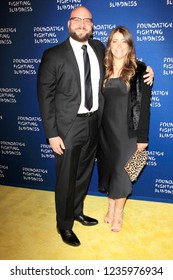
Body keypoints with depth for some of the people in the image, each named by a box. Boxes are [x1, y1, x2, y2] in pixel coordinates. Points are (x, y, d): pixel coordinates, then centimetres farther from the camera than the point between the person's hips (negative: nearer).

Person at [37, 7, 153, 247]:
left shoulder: (99, 48, 5)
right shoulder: (53, 55, -9)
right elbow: (45, 96, -9)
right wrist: (52, 134, -13)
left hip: (94, 123, 5)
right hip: (68, 126, -5)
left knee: (84, 173, 20)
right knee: (66, 178, 7)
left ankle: (77, 211, 45)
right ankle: (64, 225, 31)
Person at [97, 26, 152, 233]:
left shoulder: (139, 70, -6)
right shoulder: (103, 69, 4)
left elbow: (144, 105, -8)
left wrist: (142, 137, -10)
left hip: (127, 130, -3)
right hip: (106, 129, 3)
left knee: (122, 170, 4)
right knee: (108, 167, 12)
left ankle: (119, 212, 24)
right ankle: (111, 206, 33)